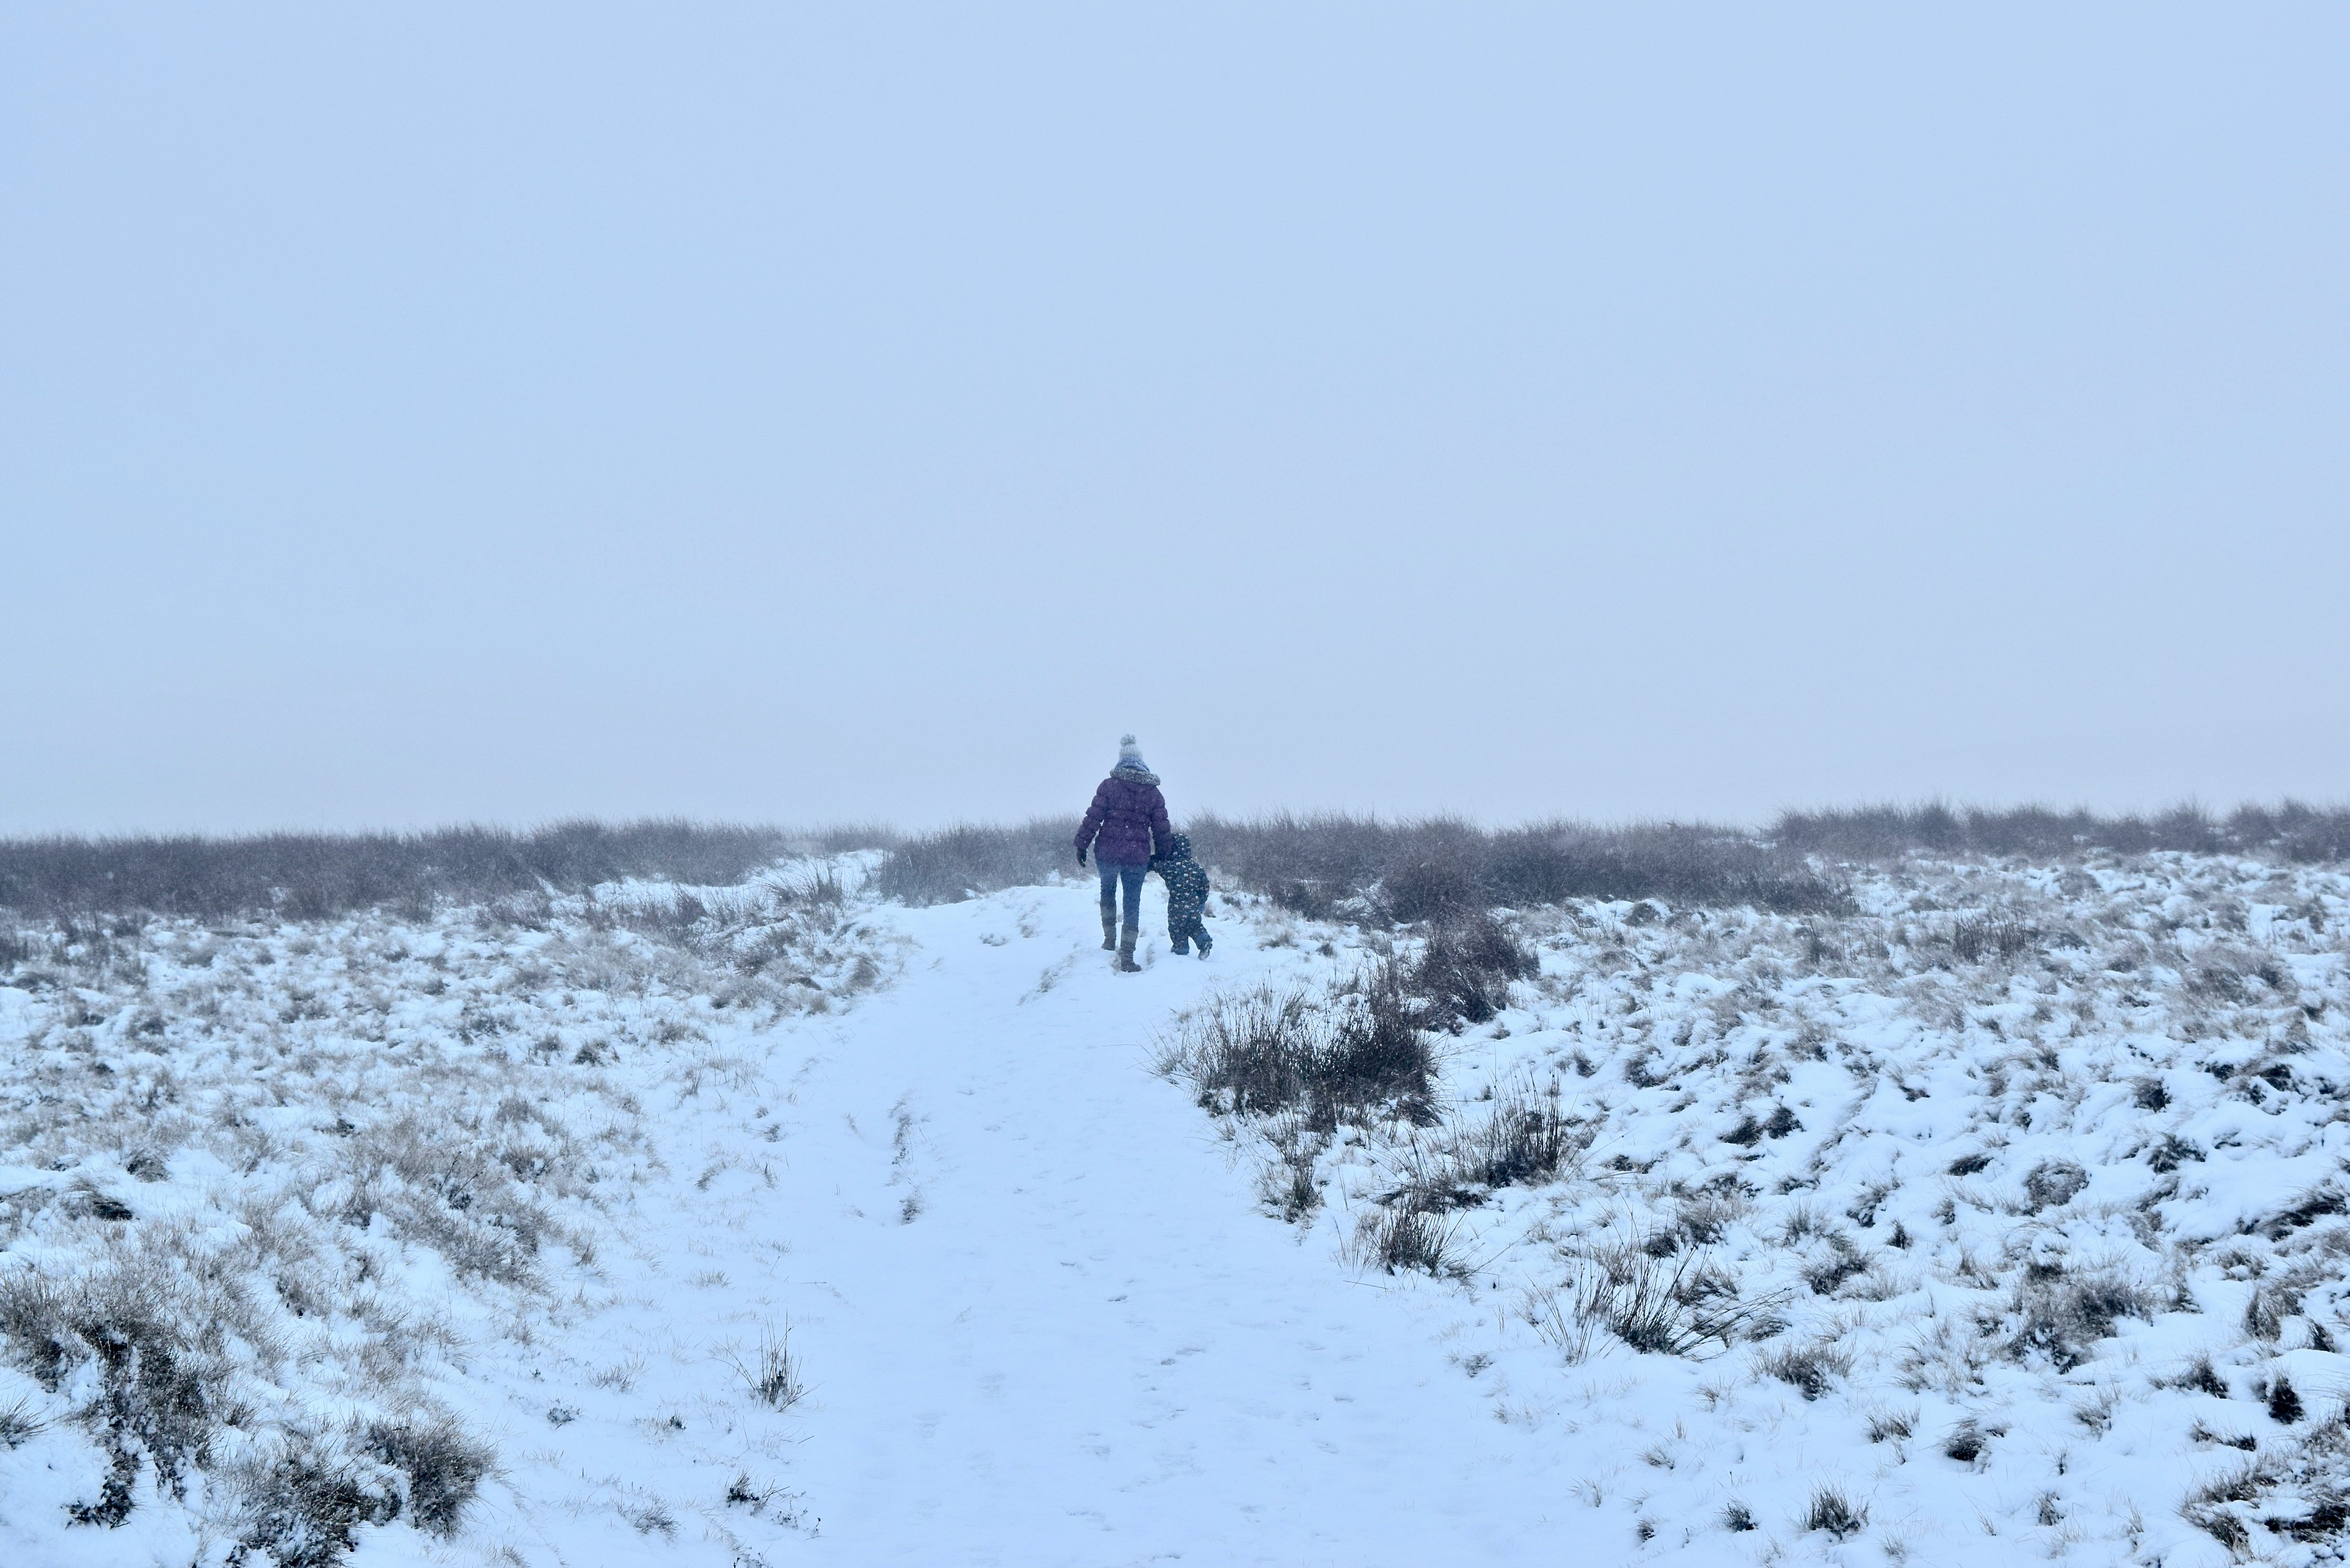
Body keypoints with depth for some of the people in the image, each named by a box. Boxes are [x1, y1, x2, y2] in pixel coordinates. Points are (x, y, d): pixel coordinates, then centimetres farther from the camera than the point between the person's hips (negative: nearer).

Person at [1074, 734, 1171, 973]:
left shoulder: (1109, 786, -5)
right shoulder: (1153, 793, 4)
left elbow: (1093, 818, -8)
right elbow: (1162, 829, 6)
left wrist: (1082, 845, -1)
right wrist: (1160, 856, 18)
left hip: (1108, 852, -1)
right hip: (1138, 855, 1)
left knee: (1108, 892, 25)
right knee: (1133, 904, 7)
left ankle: (1110, 939, 26)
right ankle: (1127, 957, 1)